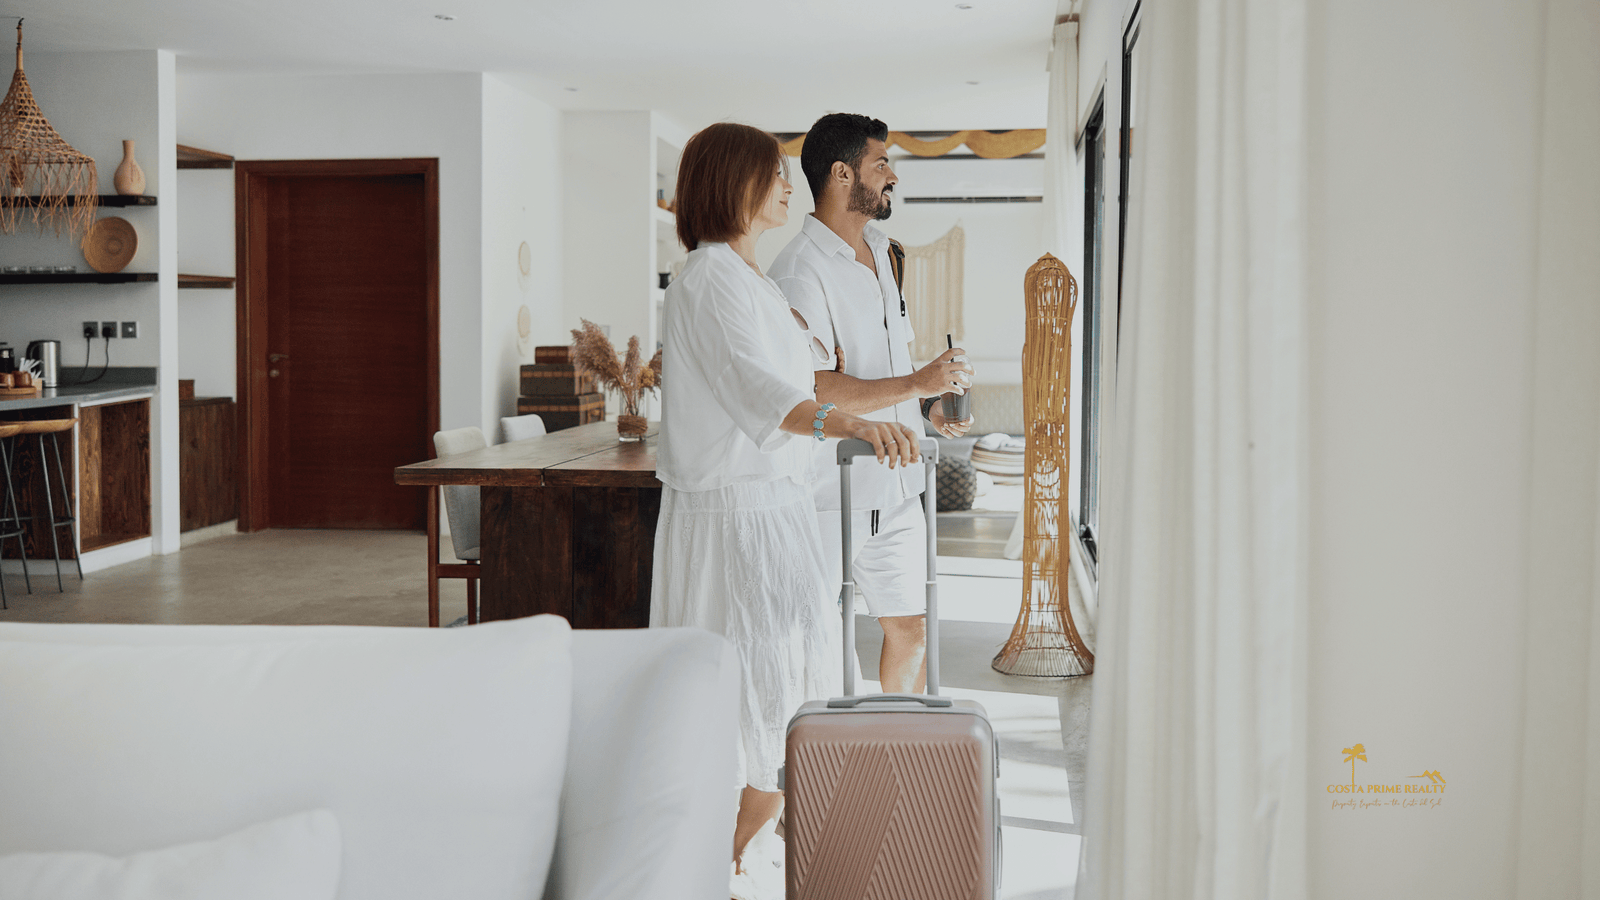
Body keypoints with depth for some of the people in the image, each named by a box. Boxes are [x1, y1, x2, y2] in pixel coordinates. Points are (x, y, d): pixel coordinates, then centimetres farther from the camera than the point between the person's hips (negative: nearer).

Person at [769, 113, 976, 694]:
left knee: (910, 630, 14)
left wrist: (930, 408, 6)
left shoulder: (880, 253, 15)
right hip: (828, 496, -8)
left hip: (895, 489, 8)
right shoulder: (800, 270, -15)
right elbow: (816, 391, -24)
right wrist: (918, 383, -22)